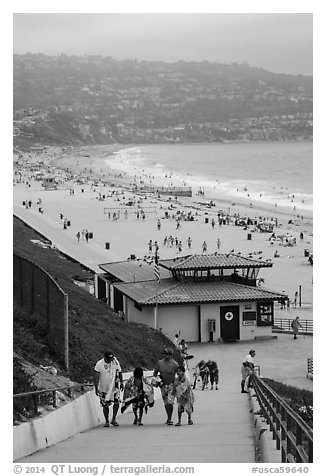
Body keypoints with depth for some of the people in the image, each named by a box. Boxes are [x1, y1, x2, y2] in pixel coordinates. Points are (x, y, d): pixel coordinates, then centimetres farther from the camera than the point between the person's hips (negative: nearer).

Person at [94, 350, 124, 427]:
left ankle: (114, 419, 6)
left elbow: (119, 372, 10)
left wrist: (121, 383, 11)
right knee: (105, 405, 2)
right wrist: (96, 388, -20)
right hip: (103, 388, -2)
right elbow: (96, 377, -14)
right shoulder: (99, 364, -14)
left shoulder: (115, 362, -5)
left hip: (114, 386, 2)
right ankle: (106, 421, 15)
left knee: (117, 402, -9)